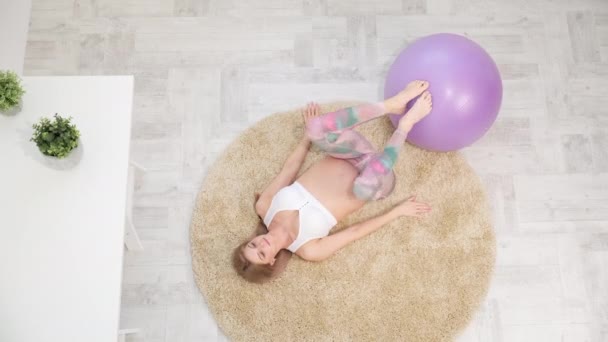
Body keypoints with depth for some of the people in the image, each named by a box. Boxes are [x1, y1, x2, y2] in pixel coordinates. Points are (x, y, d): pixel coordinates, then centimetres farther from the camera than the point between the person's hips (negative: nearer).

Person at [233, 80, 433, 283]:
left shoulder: (263, 206, -10)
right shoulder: (309, 250, -18)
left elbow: (289, 168, 1)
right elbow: (357, 231, -11)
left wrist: (307, 138, 10)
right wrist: (398, 211, -6)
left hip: (348, 159, 4)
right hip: (370, 180, -4)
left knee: (317, 126, -28)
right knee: (365, 184, -43)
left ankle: (394, 103, -22)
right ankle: (408, 119, -20)